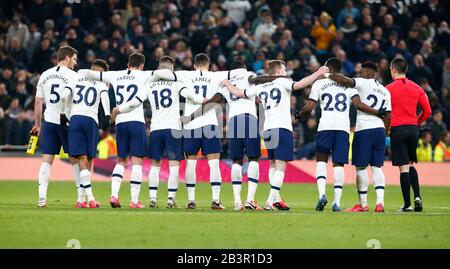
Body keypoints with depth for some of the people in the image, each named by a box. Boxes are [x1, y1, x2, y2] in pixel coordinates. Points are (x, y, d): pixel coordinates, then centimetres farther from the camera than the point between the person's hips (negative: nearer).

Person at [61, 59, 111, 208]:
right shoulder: (101, 83, 12)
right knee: (88, 160, 8)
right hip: (91, 120, -1)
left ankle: (89, 198, -15)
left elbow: (64, 96, 1)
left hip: (75, 118, 1)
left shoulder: (75, 78, 15)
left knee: (82, 159, -3)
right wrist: (107, 116, -12)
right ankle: (81, 199, 4)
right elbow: (104, 96, -9)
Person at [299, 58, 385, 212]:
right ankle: (337, 202, -3)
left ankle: (322, 194, -9)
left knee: (321, 160, 11)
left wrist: (299, 114, 25)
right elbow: (358, 104, 0)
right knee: (338, 164, 4)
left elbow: (309, 107, 5)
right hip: (343, 127, 1)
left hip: (326, 126, -1)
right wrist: (378, 113, 9)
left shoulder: (319, 84, 10)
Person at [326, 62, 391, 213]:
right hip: (379, 129, 6)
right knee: (377, 167, 8)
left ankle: (363, 204, 4)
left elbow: (346, 81, -19)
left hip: (364, 130, -6)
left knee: (361, 167, 1)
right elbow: (388, 116, 17)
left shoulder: (364, 83, -4)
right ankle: (380, 202, -4)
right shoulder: (385, 91, 17)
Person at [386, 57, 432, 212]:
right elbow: (427, 111, 6)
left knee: (403, 167, -3)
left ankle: (407, 204, -4)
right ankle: (417, 196, 2)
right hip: (413, 129, 4)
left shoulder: (389, 89, -5)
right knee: (411, 165, 18)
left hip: (397, 130, -4)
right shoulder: (417, 88, 6)